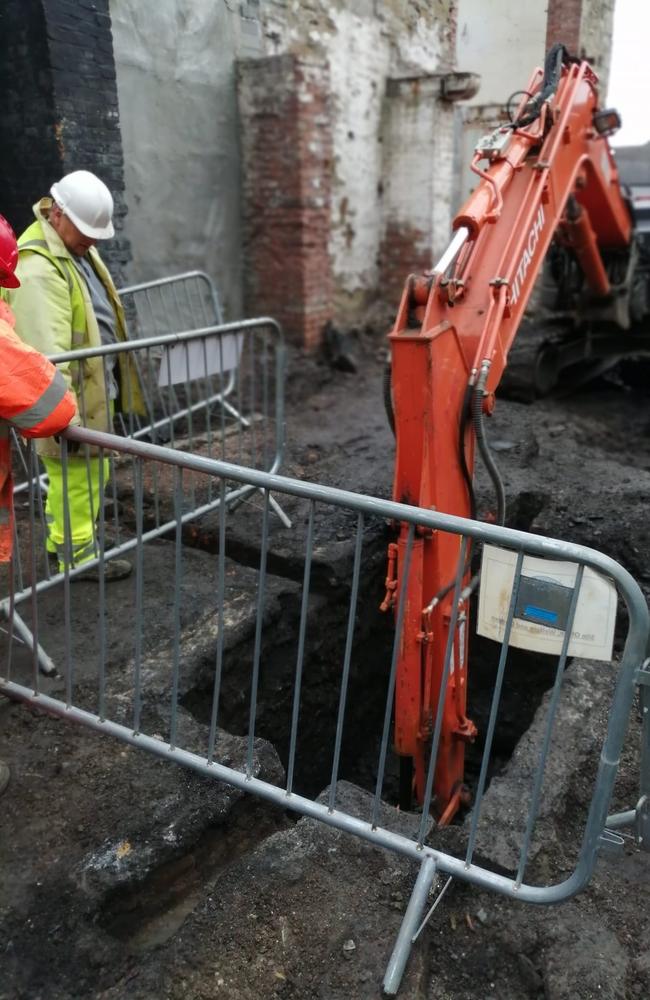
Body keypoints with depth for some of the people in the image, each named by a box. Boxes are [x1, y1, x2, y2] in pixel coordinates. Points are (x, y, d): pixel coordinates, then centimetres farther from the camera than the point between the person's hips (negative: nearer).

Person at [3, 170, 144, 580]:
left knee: (90, 473, 20)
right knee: (77, 477, 3)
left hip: (96, 386, 10)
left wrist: (119, 373, 27)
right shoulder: (37, 267, -24)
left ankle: (62, 539, 36)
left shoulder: (78, 247, 10)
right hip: (72, 394, -10)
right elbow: (47, 350, -29)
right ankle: (80, 554, 19)